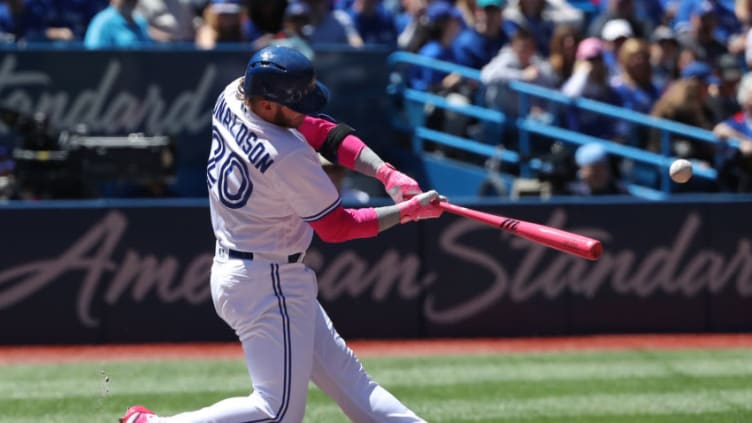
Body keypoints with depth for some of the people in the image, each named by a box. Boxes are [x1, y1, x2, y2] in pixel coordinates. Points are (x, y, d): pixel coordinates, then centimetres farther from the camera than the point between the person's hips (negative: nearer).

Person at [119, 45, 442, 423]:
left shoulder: (230, 98, -4)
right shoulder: (288, 157, -27)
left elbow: (325, 133, 3)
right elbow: (336, 227, -14)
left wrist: (386, 173, -8)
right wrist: (409, 211, -7)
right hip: (268, 285, -11)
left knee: (345, 377, 12)